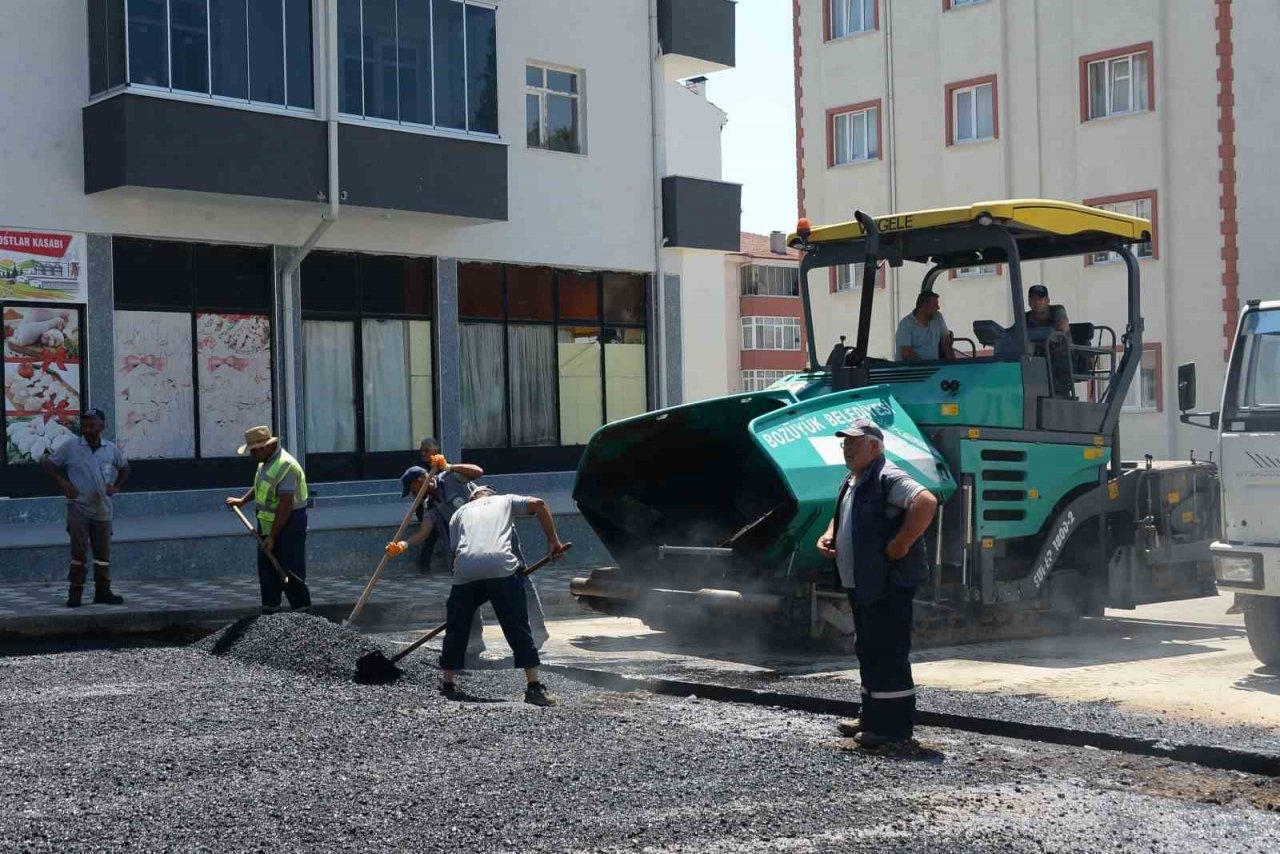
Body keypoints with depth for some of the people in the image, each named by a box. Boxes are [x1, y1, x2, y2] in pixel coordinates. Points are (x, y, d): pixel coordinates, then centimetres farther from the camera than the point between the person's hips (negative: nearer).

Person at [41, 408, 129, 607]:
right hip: (79, 508, -3)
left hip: (103, 509, 3)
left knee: (103, 552, 6)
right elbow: (47, 462, 3)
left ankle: (103, 592, 15)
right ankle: (75, 593, 3)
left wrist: (117, 486, 7)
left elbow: (124, 467, 21)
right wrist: (62, 482, -8)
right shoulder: (71, 446, -4)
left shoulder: (111, 449, 4)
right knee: (79, 552, -5)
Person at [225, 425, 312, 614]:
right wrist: (242, 501, 18)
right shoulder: (266, 462, 8)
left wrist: (272, 537, -25)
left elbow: (285, 505, -26)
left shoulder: (285, 465, -24)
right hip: (267, 522, 10)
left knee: (291, 572, -7)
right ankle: (269, 613, 21)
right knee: (266, 570, 13)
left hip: (288, 524, -10)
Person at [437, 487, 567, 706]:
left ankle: (448, 684, 25)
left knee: (456, 627, 18)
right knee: (518, 628, 2)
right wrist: (553, 540, 13)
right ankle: (533, 687, -2)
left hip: (465, 568, 2)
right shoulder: (505, 501, 28)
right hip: (501, 566, -2)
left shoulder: (460, 512, 32)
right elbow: (538, 504, 11)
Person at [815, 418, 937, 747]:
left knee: (889, 653, -7)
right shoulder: (851, 482, 17)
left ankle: (893, 726, -2)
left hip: (889, 583, -11)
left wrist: (900, 545, -26)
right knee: (867, 651, 17)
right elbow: (842, 517, 34)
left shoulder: (887, 478, -15)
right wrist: (829, 535, 12)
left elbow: (926, 502, -30)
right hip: (861, 584, 11)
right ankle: (873, 717, 27)